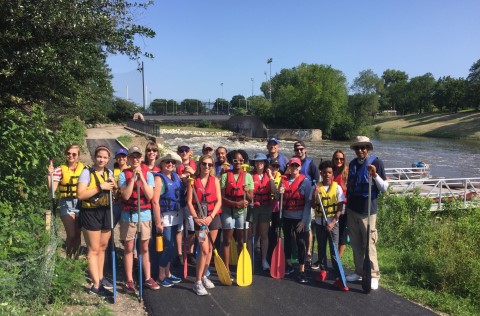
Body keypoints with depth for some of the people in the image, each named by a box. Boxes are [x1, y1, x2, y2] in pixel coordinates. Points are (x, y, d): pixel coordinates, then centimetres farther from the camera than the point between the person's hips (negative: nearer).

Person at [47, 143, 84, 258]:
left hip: (81, 203, 2)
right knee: (71, 234, -6)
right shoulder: (60, 170, -5)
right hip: (66, 204, -2)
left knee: (78, 234, 10)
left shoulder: (83, 168, 2)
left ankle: (75, 257, 28)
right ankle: (68, 257, 15)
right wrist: (50, 174, -20)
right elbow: (52, 189, -11)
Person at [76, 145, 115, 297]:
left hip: (106, 212, 6)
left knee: (103, 247, 15)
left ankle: (100, 277, 29)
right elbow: (80, 194, -20)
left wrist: (114, 185, -6)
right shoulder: (87, 172, -10)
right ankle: (96, 285, 4)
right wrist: (100, 187, -23)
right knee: (94, 249, -1)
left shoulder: (109, 173, 9)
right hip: (91, 213, -6)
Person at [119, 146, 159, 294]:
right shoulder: (123, 174, -3)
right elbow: (126, 195, -15)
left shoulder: (148, 174, -1)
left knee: (144, 248, 10)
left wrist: (141, 177, -17)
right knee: (128, 249, 7)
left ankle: (148, 278, 20)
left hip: (145, 215, 1)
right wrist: (133, 177, -17)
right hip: (128, 215, -1)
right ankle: (129, 280, 17)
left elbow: (150, 195, -11)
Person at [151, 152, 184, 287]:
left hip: (176, 216, 7)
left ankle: (167, 273, 28)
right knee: (169, 246, -4)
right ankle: (161, 276, 12)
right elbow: (155, 201, -16)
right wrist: (158, 222, -18)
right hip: (165, 216, -6)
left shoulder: (176, 176, 9)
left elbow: (182, 193, 8)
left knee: (170, 245, 14)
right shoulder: (159, 178, -10)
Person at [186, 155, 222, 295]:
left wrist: (211, 217, -13)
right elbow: (189, 202, -6)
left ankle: (204, 276, 27)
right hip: (200, 219, -3)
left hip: (213, 217, 3)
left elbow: (219, 201, -2)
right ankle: (198, 282, 0)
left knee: (209, 248, 10)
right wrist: (196, 218, -16)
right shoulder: (193, 180, -3)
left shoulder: (215, 180, 2)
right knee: (204, 250, -9)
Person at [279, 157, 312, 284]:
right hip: (286, 216, 4)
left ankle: (302, 271, 6)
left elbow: (308, 202, -10)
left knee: (300, 242, -2)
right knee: (287, 239, 15)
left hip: (300, 217, -4)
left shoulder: (305, 181, -8)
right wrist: (280, 193, -11)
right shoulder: (284, 179, 4)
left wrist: (304, 220, -14)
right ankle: (289, 265, 32)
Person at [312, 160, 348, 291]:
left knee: (334, 251, -4)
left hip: (332, 223, -2)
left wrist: (333, 222, -15)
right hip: (320, 223, 3)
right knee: (321, 248, 14)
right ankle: (323, 270, 31)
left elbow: (340, 208, -6)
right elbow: (313, 205, -1)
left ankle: (338, 278, -2)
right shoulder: (317, 187, 0)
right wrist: (315, 194, -19)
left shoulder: (337, 187, -6)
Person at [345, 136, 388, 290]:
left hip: (367, 210, -6)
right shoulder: (353, 163, 8)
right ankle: (359, 272, 25)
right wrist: (346, 203, 18)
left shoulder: (376, 162, -8)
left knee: (369, 244, -2)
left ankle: (374, 275, 9)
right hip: (352, 209, 6)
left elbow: (384, 187, -8)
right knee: (355, 243, 13)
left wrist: (375, 175, -24)